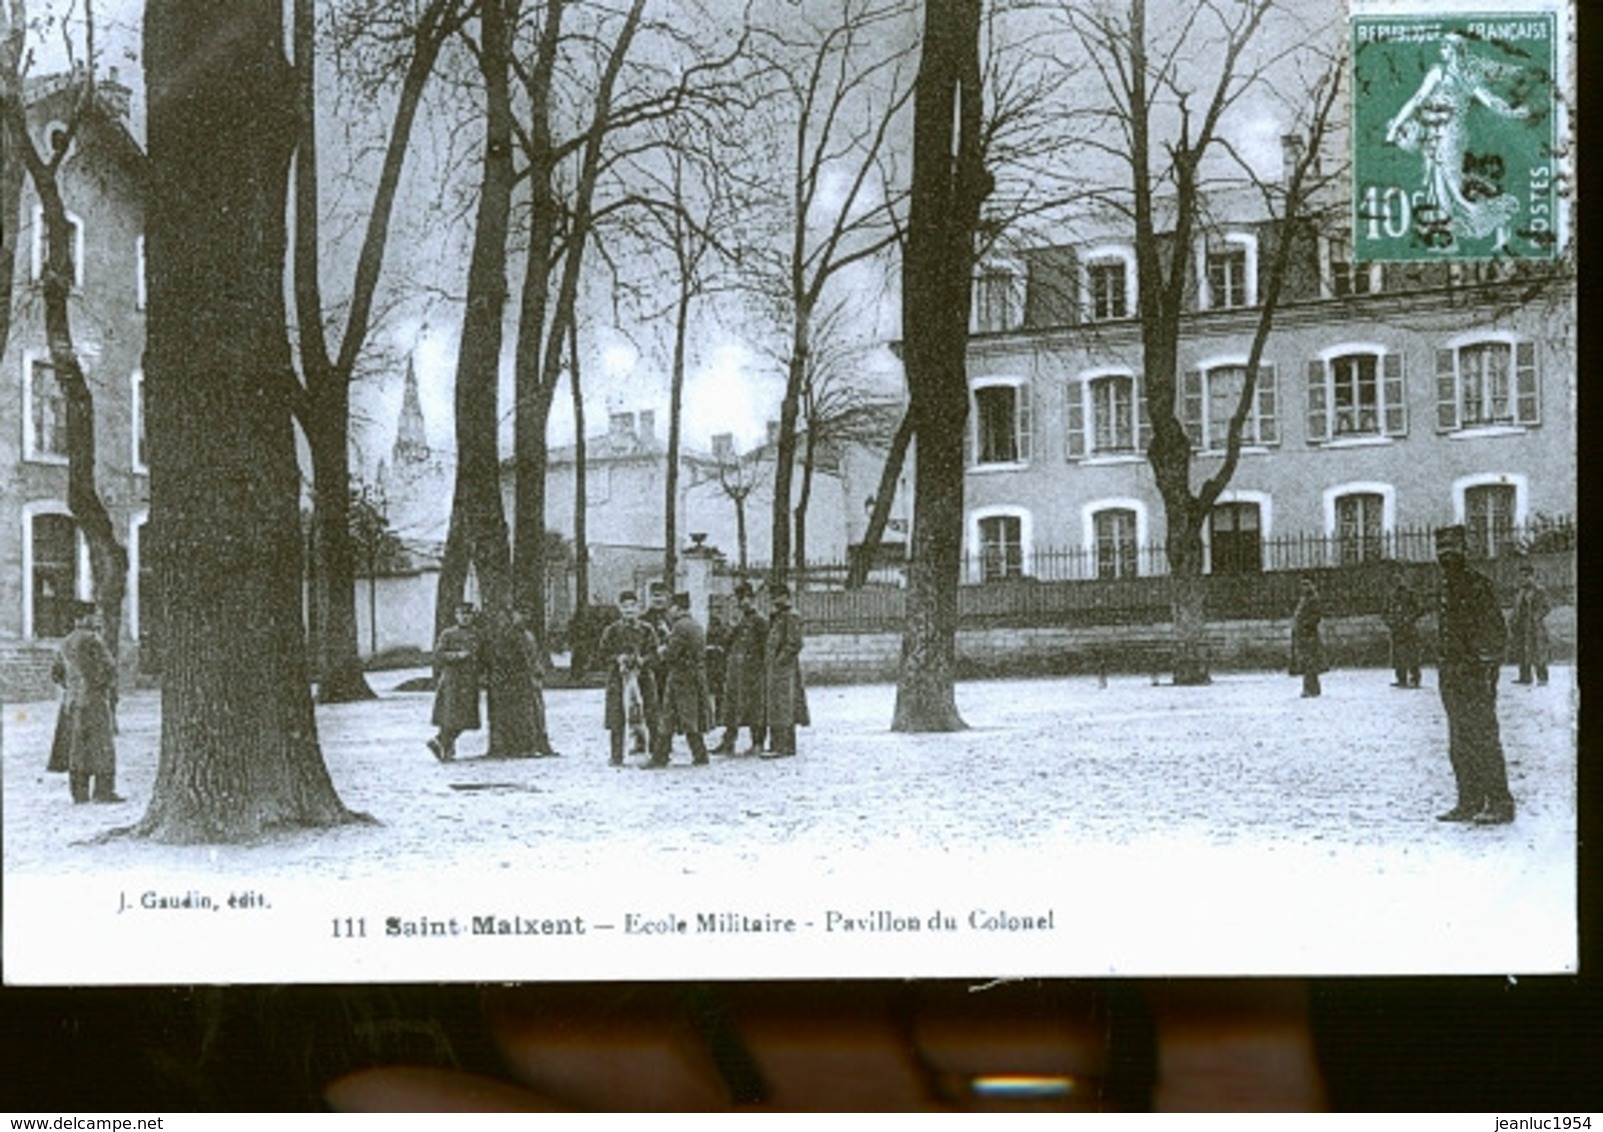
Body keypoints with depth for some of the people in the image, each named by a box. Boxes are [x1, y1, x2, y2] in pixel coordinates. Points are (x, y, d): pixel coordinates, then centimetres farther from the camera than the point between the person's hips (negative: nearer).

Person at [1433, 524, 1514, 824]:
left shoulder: (1478, 587, -10)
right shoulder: (1447, 589, 15)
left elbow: (1497, 634, -12)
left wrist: (1485, 668, -16)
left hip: (1475, 675, -8)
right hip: (1452, 675, 8)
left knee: (1483, 740, -7)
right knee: (1459, 745, 11)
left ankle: (1500, 804, -2)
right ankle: (1470, 803, 17)